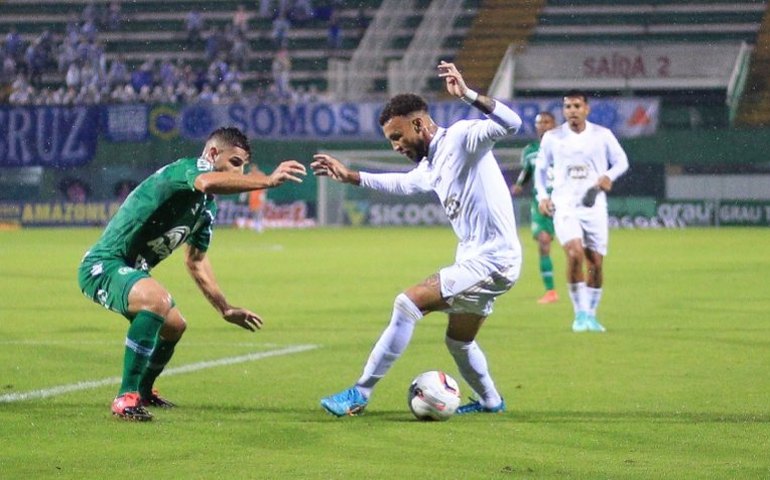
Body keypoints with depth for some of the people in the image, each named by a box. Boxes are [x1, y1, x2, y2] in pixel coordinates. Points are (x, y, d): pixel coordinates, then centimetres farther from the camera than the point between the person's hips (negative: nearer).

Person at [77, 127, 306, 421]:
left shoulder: (207, 209, 13)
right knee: (157, 300, -36)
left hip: (128, 270, 11)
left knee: (174, 327, 27)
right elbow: (207, 182, -43)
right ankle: (126, 398, -33)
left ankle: (143, 391, 52)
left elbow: (195, 261, 26)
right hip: (103, 266, -11)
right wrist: (269, 181, -46)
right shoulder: (186, 169, -17)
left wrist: (225, 309, 25)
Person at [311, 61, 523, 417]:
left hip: (492, 260, -10)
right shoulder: (430, 166, 15)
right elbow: (402, 183, 35)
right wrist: (351, 177, 32)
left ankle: (361, 393, -12)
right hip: (476, 260, 10)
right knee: (458, 341, 25)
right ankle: (490, 401, 46)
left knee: (408, 303, -16)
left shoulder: (461, 138, -12)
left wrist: (468, 95, -41)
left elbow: (510, 123, -28)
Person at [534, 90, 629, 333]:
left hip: (594, 206, 1)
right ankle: (580, 314, -14)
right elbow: (541, 168, 16)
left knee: (595, 263, 1)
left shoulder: (602, 135, 1)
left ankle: (591, 315, 18)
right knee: (575, 254, -22)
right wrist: (542, 195, 3)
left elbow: (621, 161, 10)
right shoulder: (552, 138, 3)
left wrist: (609, 176, -10)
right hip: (564, 206, -1)